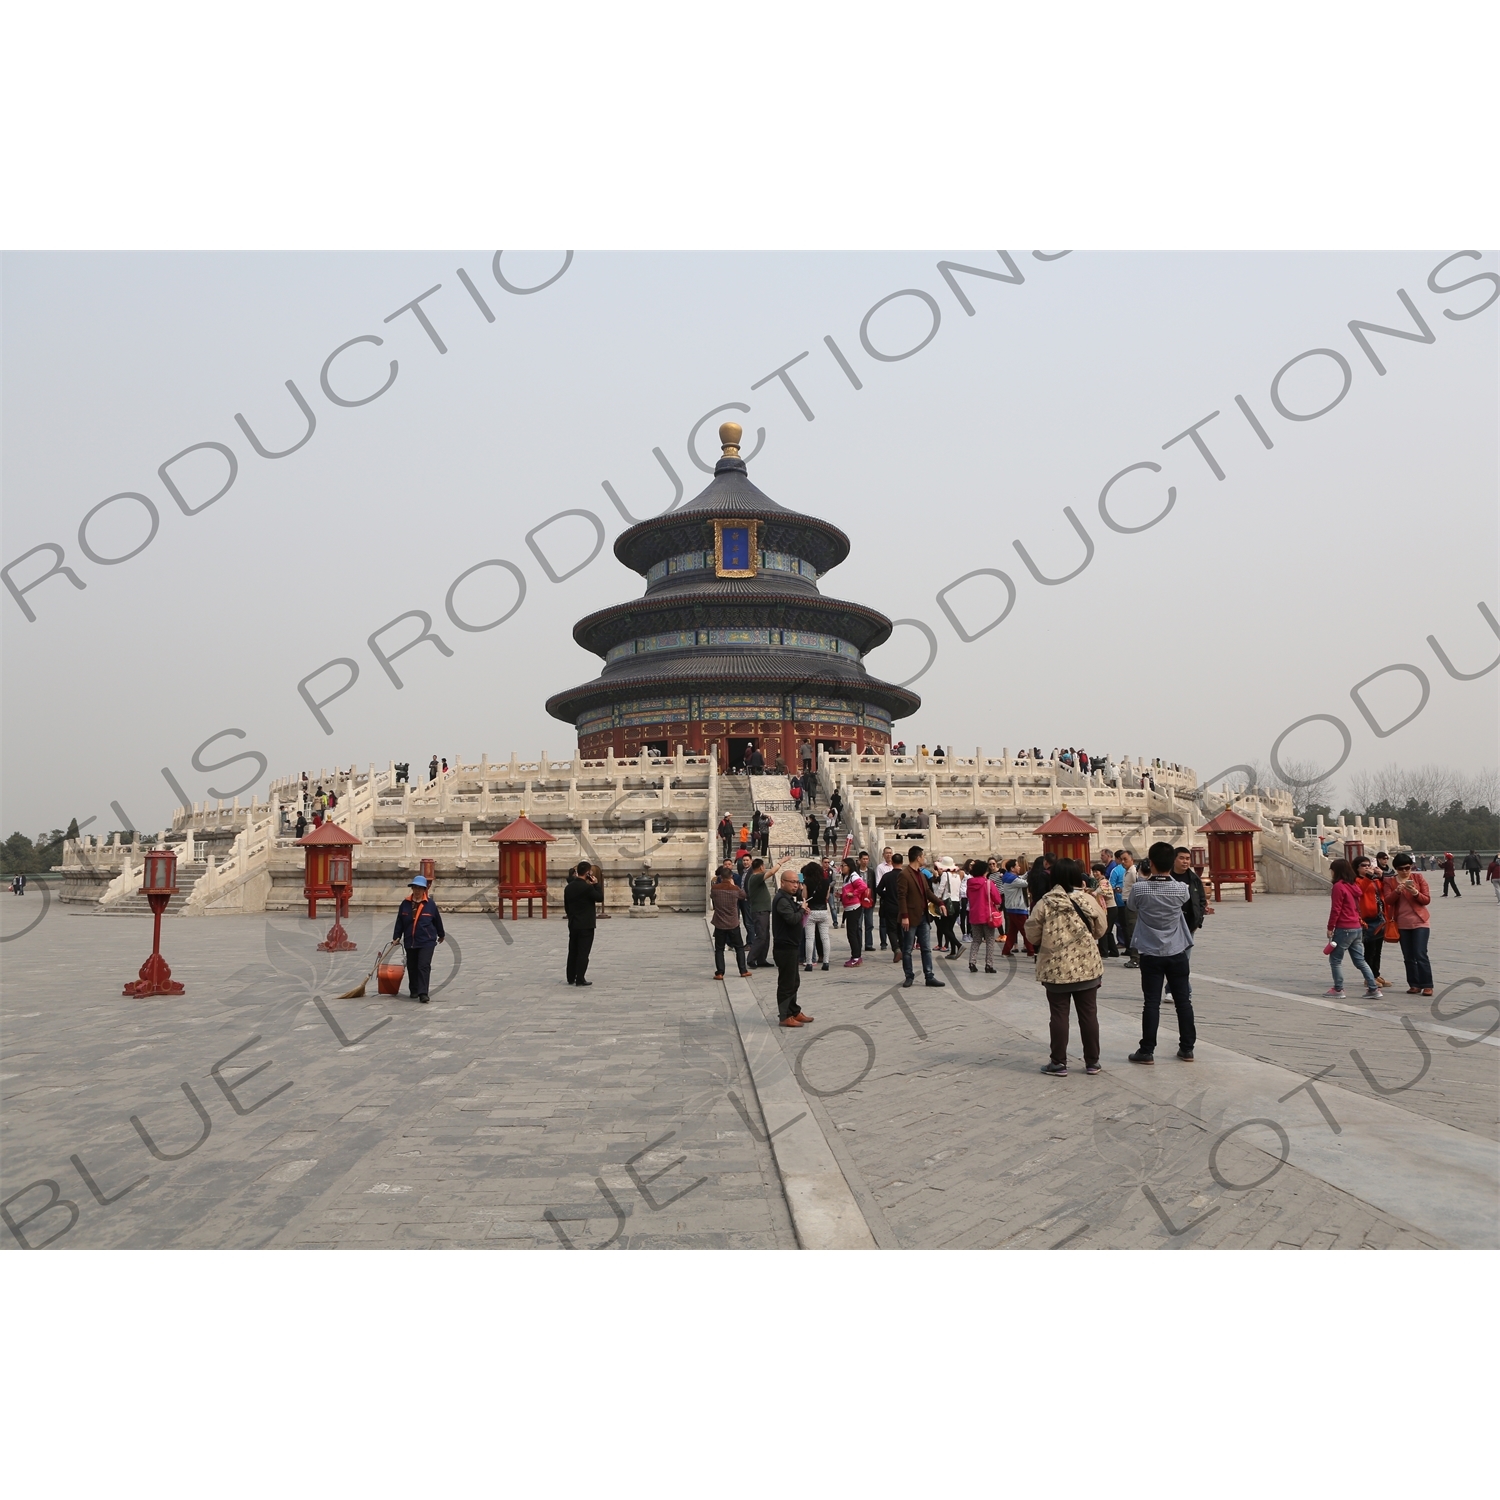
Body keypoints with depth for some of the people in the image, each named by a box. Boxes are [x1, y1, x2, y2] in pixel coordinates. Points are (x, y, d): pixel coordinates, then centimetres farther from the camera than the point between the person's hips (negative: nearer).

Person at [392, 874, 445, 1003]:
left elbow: (437, 920, 9)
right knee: (412, 967, 13)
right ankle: (414, 991, 30)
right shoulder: (405, 904, 3)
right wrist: (396, 938, 7)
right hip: (410, 942, 3)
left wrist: (441, 935, 20)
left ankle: (423, 993, -14)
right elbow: (399, 922, 9)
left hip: (427, 942, -3)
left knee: (424, 966, -12)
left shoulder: (430, 904, -3)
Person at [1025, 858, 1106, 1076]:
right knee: (1088, 1014, 11)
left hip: (1056, 969, -1)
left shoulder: (1044, 904, -11)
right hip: (1087, 967, 1)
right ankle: (1092, 1061, 20)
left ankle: (1059, 1063, 11)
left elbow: (1032, 936, -3)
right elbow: (1100, 931, 6)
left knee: (1059, 1015, 6)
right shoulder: (1089, 901, -6)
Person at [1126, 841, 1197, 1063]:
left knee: (1151, 1003, 2)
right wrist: (1166, 874, 20)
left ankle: (1147, 1051, 5)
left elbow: (1131, 905, 6)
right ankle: (1187, 1048, 19)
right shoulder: (1181, 889, -9)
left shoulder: (1139, 889, -15)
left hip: (1151, 955, -2)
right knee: (1183, 1001, 11)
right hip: (1177, 953, 2)